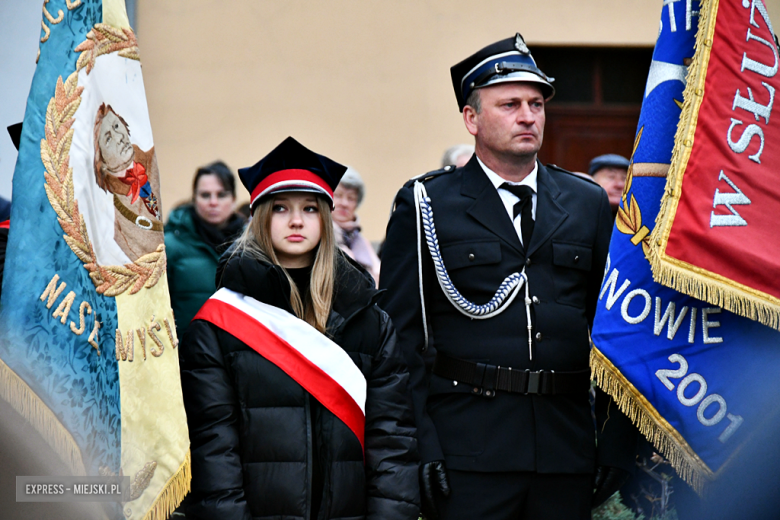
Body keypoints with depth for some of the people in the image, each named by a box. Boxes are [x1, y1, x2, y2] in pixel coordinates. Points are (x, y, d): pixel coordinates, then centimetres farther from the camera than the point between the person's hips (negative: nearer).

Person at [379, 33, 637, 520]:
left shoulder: (589, 203, 13)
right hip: (467, 453, -3)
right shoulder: (425, 205, 3)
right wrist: (419, 447, -9)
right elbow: (401, 335, -1)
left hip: (568, 450, 3)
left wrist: (619, 442, 5)